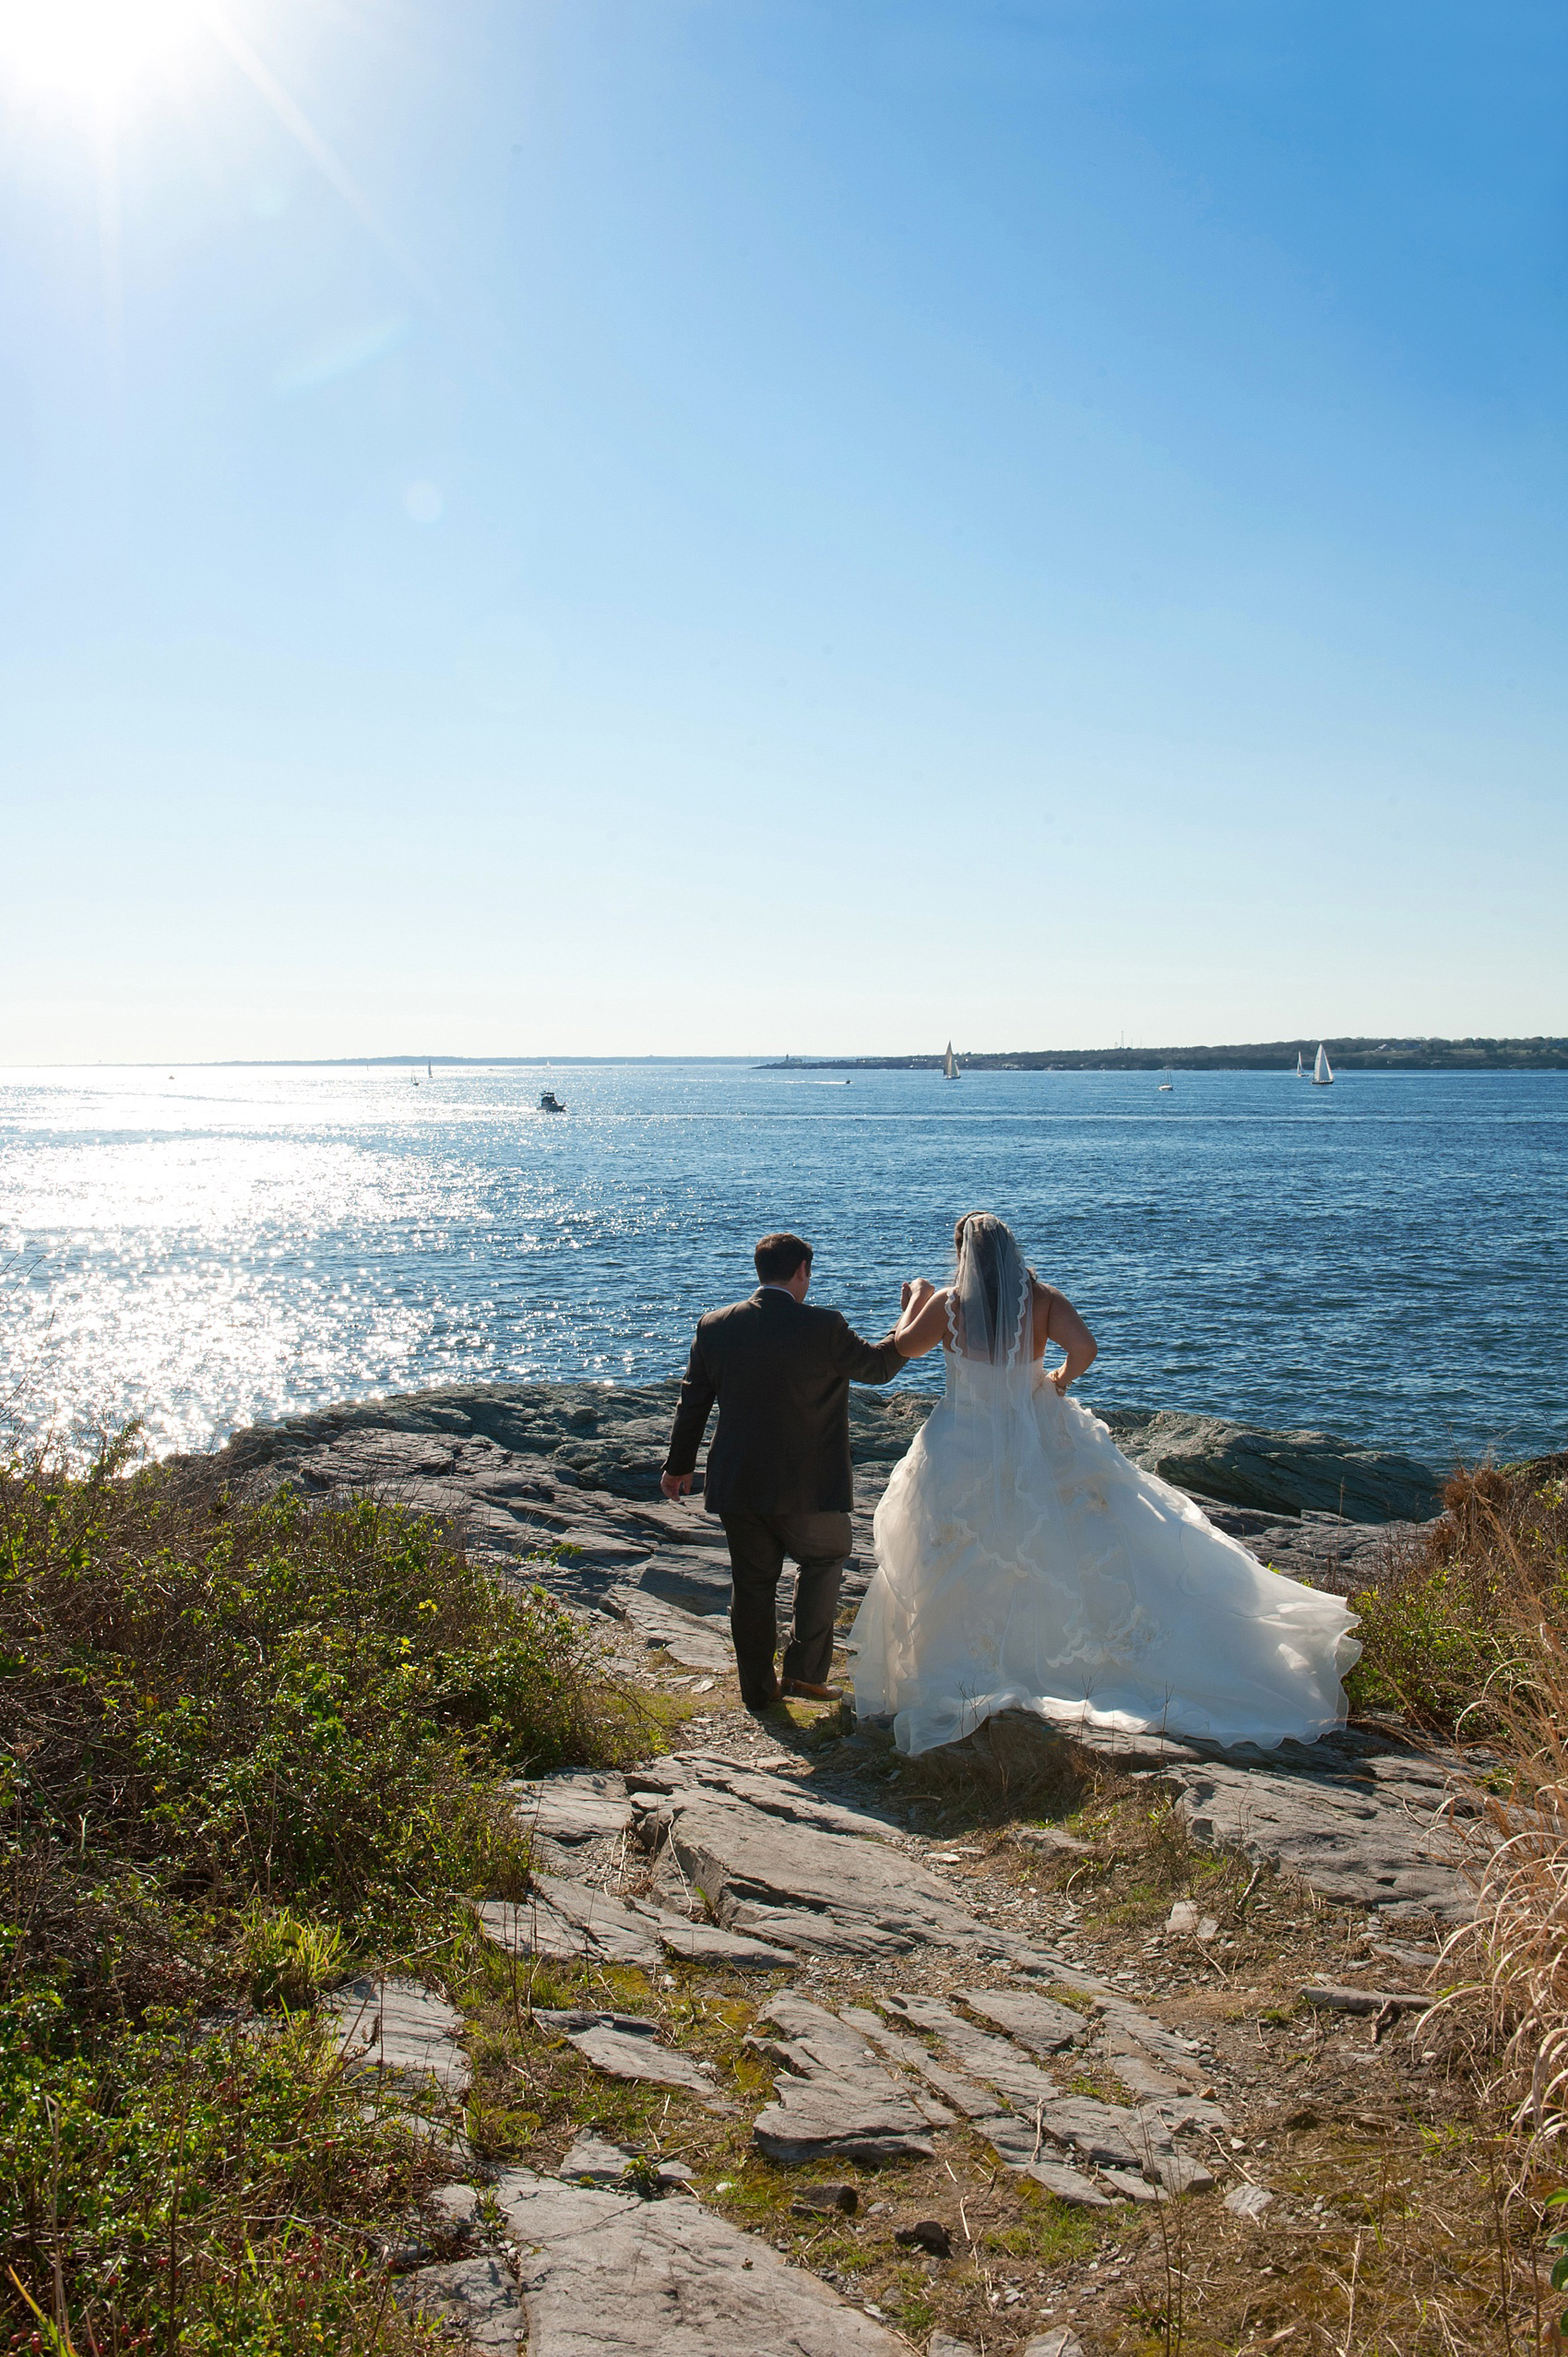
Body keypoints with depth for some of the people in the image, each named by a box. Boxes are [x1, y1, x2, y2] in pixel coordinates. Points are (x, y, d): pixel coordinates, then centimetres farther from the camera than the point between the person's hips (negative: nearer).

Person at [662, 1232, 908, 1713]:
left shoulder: (715, 1326, -2)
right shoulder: (823, 1327, -14)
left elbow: (692, 1401, 7)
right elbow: (878, 1365, 1)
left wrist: (679, 1465, 19)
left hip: (736, 1486, 4)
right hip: (806, 1487, -3)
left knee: (751, 1582, 14)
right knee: (823, 1560, 20)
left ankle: (758, 1688, 23)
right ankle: (804, 1669, 16)